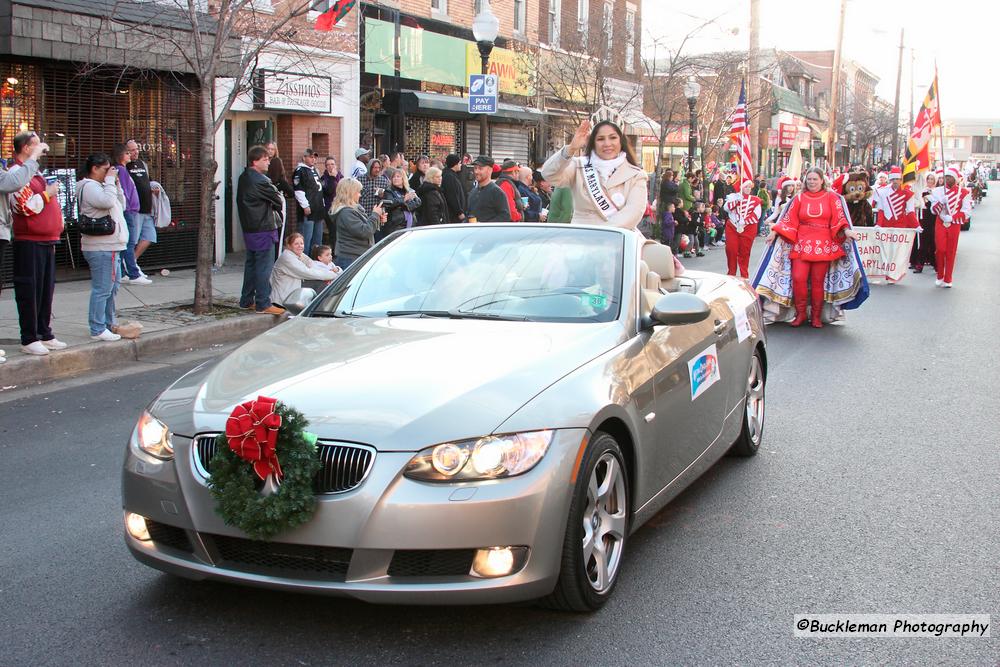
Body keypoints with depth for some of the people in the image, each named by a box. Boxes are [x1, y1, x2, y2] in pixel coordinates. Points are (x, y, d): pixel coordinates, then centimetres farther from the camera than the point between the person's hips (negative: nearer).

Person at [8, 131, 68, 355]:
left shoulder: (35, 172, 19)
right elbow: (26, 206, -22)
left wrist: (57, 220, 19)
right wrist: (47, 194, -12)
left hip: (46, 240, 9)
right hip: (29, 242, -9)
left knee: (46, 290, 13)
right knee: (29, 291, -4)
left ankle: (45, 334, 22)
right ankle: (29, 339, 1)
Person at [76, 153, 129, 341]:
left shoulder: (99, 186, 21)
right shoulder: (89, 186, -10)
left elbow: (121, 205, 22)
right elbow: (108, 202, -25)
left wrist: (116, 184, 12)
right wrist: (110, 181, -12)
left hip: (111, 246, 11)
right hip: (101, 248, -11)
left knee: (112, 287, 17)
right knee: (102, 289, -10)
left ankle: (109, 324, 26)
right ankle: (97, 329, -7)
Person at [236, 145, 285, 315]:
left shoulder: (244, 178, 12)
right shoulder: (259, 180, -18)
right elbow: (278, 200, -12)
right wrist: (280, 199, 12)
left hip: (249, 228, 10)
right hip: (263, 228, -10)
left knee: (251, 264, 16)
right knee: (264, 266, -6)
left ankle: (246, 300, 23)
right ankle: (263, 304, -4)